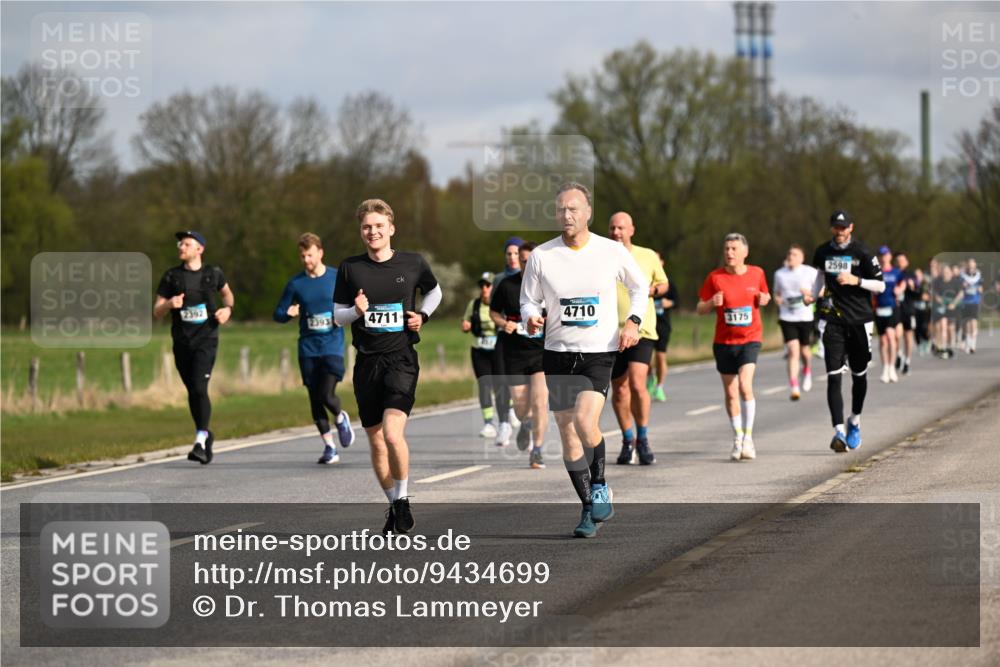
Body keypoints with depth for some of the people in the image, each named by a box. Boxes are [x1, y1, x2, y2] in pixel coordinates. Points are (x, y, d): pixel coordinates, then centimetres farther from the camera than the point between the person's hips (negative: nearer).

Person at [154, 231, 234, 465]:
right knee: (192, 392, 10)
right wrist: (169, 304, -19)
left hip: (206, 340, -3)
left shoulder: (213, 274, 3)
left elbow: (227, 293, 24)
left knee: (199, 388, -19)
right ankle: (206, 435, 30)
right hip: (182, 342, 3)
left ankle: (201, 443, -19)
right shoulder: (171, 276, 4)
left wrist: (228, 309, 3)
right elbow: (156, 312, 3)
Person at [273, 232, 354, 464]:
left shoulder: (338, 278, 0)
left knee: (326, 395, -16)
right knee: (315, 399, 2)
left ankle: (340, 418, 18)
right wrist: (288, 313, -15)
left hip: (332, 347, -3)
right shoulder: (295, 284, 4)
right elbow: (278, 314, 8)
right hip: (308, 348, 3)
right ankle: (329, 447, 14)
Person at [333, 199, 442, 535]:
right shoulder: (350, 268, 3)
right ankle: (393, 505, 25)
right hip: (367, 362, 3)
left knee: (393, 433, -21)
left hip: (401, 359, -3)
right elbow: (338, 316, 8)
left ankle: (402, 498, -2)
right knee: (376, 442, 8)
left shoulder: (413, 264, 1)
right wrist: (356, 311, -13)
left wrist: (423, 315, 4)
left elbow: (434, 291, 21)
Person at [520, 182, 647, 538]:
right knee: (567, 433, 3)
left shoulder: (612, 252, -3)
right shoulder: (541, 256, -1)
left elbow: (640, 286, 14)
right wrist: (532, 318, -14)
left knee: (585, 422, -22)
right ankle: (589, 507, 16)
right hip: (558, 353, 2)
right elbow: (528, 301, 8)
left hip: (599, 352, -2)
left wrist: (633, 321, -1)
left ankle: (600, 485, 1)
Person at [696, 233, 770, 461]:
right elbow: (700, 309, 2)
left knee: (745, 385, -20)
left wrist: (764, 299, -5)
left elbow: (763, 297, 18)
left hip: (750, 339, -1)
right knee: (731, 392, 7)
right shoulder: (715, 277, -2)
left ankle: (748, 436, -11)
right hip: (724, 342, 1)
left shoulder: (756, 273, 1)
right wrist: (712, 303, -19)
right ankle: (737, 438, 23)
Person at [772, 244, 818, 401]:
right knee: (793, 351, -13)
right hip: (787, 318, 0)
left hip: (805, 317, 0)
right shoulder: (779, 274, 6)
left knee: (804, 351, 12)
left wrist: (811, 295, -19)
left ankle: (807, 371, 47)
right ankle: (794, 388, -15)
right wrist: (777, 299, -5)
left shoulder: (810, 272, -2)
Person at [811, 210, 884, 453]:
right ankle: (839, 431, -17)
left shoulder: (862, 254, -5)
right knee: (834, 376, -12)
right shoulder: (823, 252, 6)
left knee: (859, 375, 12)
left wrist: (856, 281, -19)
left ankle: (855, 422, 34)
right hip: (832, 321, 1)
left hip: (860, 320, -1)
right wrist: (813, 295, 12)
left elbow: (880, 286, -4)